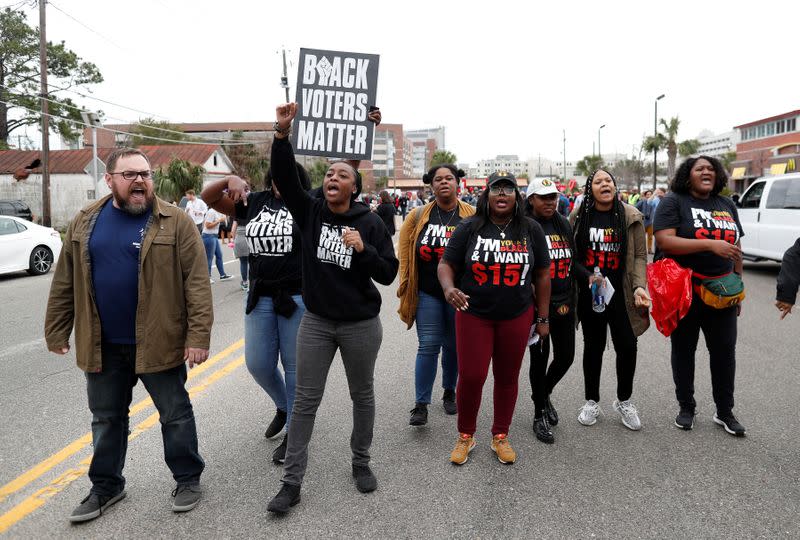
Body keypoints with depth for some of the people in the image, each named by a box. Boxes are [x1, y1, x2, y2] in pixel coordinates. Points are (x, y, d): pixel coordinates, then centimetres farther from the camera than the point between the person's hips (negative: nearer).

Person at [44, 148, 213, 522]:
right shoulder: (84, 223, 4)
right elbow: (65, 283, 9)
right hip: (102, 345, 4)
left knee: (175, 414, 10)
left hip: (159, 342, -4)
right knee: (106, 419, 18)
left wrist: (198, 335, -19)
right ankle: (106, 485, 36)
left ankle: (188, 478, 28)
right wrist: (56, 332, 10)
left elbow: (197, 283, -14)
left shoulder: (175, 222, -9)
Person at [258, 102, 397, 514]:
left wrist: (363, 249, -24)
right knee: (305, 401, 5)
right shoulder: (310, 211, -2)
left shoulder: (370, 223, -7)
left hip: (361, 325, -1)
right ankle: (291, 482, 16)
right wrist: (283, 133, -26)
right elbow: (284, 177, -14)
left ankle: (361, 463, 35)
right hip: (316, 322, 1)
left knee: (362, 396, 14)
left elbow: (388, 274, -8)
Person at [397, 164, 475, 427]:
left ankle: (449, 392, 34)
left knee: (453, 346, 14)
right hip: (427, 293, 0)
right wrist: (406, 283, 4)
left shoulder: (473, 217, -3)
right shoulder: (419, 216, 1)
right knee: (428, 346, -2)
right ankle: (421, 404, 7)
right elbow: (405, 249, 7)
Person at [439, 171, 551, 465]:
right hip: (474, 315, -1)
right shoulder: (469, 228, -3)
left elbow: (542, 275, 6)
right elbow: (446, 264, -2)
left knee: (507, 377, 11)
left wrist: (543, 318, 5)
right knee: (471, 377, -2)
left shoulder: (531, 230, 2)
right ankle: (465, 436, 21)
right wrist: (449, 288, -24)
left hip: (516, 317, 2)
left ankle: (500, 437, 30)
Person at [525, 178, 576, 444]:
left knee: (565, 356, 10)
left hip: (564, 302, 6)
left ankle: (544, 393, 39)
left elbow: (572, 259, 17)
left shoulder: (563, 224, 11)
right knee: (540, 357, 4)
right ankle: (539, 415, 22)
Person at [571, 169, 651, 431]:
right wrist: (588, 276, -14)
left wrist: (639, 286, -16)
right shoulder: (579, 216, -2)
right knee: (593, 346, 11)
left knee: (627, 346, 3)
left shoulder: (630, 216, -2)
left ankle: (624, 401, 26)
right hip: (589, 292, 0)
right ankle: (592, 401, 27)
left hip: (620, 292, 0)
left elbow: (640, 255, -2)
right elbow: (572, 255, 1)